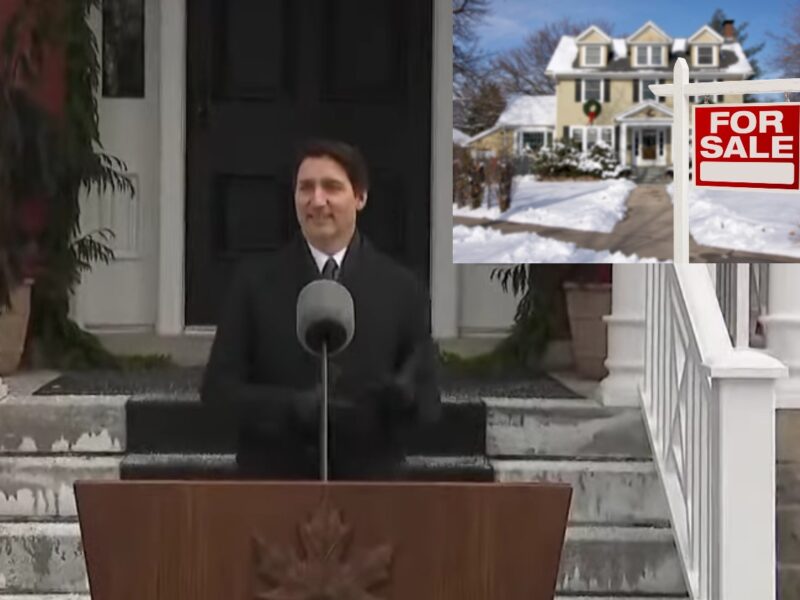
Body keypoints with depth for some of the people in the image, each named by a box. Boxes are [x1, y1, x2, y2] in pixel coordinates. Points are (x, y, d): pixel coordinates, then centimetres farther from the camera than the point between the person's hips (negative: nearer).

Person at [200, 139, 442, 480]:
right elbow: (217, 389, -2)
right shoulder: (254, 282, 2)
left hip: (369, 479, 1)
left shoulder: (401, 288, 2)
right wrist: (292, 407, -19)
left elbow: (428, 403, 4)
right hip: (272, 479, 0)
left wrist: (407, 398, -20)